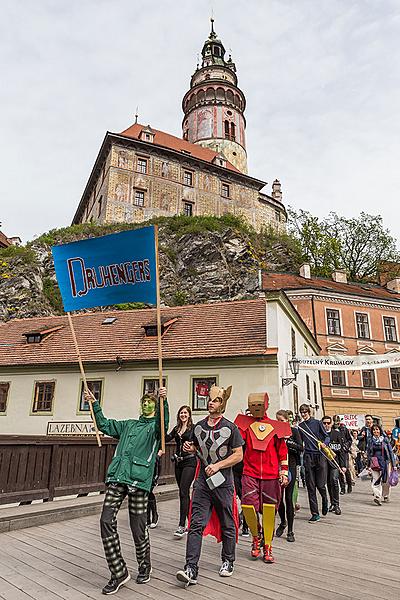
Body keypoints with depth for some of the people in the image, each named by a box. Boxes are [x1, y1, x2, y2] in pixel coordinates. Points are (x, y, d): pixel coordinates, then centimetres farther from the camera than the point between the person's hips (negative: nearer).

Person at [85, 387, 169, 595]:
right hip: (117, 477, 5)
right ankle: (119, 572, 9)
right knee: (106, 521, -6)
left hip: (139, 479, -4)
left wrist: (163, 401, -36)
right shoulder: (128, 425, 24)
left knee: (138, 528, 2)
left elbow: (163, 422, -17)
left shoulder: (155, 425, 7)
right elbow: (104, 424, 27)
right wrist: (94, 404, 15)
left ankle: (144, 567, 30)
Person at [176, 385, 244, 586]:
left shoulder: (230, 428, -6)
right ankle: (191, 569, -2)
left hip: (223, 482, -3)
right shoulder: (199, 426, 7)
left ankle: (227, 562, 32)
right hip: (202, 481, 3)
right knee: (196, 524, -5)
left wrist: (218, 465, -17)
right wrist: (189, 448, -1)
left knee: (227, 525, 13)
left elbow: (238, 455, -7)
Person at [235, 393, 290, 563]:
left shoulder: (276, 426, 6)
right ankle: (256, 537, 22)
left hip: (271, 475, 0)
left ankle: (267, 547, 25)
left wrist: (284, 472, 8)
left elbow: (282, 451, 11)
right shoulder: (245, 423, 5)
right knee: (248, 506, -8)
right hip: (250, 474, 0)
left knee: (269, 510, 4)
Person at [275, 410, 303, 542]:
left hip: (290, 466, -2)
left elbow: (301, 448, -10)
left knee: (288, 498, 1)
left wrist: (286, 442, -21)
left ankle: (290, 531, 13)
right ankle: (283, 522, 34)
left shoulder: (293, 431, -1)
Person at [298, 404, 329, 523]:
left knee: (320, 485, -1)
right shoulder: (300, 426, 11)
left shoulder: (317, 423, 3)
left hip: (320, 456, -2)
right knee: (311, 487, 2)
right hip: (308, 457, 3)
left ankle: (325, 501, 32)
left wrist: (322, 443, -9)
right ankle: (315, 514, 10)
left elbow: (326, 437, 4)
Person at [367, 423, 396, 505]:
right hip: (374, 463, 0)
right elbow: (368, 453, 10)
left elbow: (390, 451, 4)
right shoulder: (370, 440, 5)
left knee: (386, 481, 7)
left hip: (385, 462, 0)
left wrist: (393, 464, 0)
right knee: (376, 480, -10)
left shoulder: (385, 439, 2)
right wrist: (368, 465, 8)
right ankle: (377, 497, -16)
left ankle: (385, 496, 24)